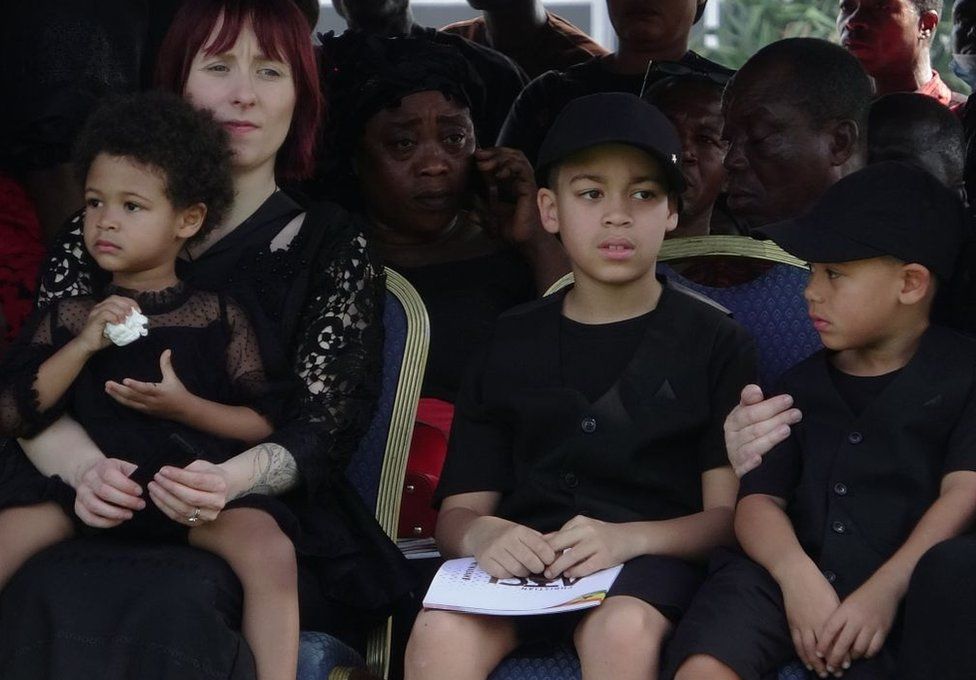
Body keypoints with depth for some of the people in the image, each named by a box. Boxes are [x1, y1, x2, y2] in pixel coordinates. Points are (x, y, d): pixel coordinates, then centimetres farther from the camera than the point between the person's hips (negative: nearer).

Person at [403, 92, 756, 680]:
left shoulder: (715, 343, 10)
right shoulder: (512, 344, 18)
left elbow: (727, 515, 1)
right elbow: (459, 509, 13)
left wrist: (627, 538, -20)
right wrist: (482, 534, -13)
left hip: (653, 558, -2)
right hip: (526, 558, 2)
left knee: (621, 631, -37)